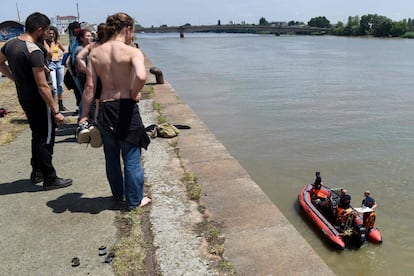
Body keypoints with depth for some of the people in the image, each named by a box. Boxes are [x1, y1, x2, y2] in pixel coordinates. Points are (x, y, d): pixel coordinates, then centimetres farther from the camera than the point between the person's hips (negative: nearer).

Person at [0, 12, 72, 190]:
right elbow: (42, 86, -24)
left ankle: (37, 172, 31)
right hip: (38, 100, -9)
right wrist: (56, 111, -21)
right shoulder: (34, 52, -22)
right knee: (46, 138, 1)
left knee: (38, 135, 21)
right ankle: (50, 179, 10)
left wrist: (16, 78, 15)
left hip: (23, 97, 9)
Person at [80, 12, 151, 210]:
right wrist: (134, 94, -11)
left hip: (105, 109, 5)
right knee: (132, 158, 9)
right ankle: (135, 200, 22)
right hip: (126, 108, -4)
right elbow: (141, 77, -30)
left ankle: (118, 194, 38)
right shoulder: (132, 52, -10)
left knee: (111, 156, 20)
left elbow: (89, 86, 0)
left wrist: (84, 115, 4)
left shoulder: (95, 52, 3)